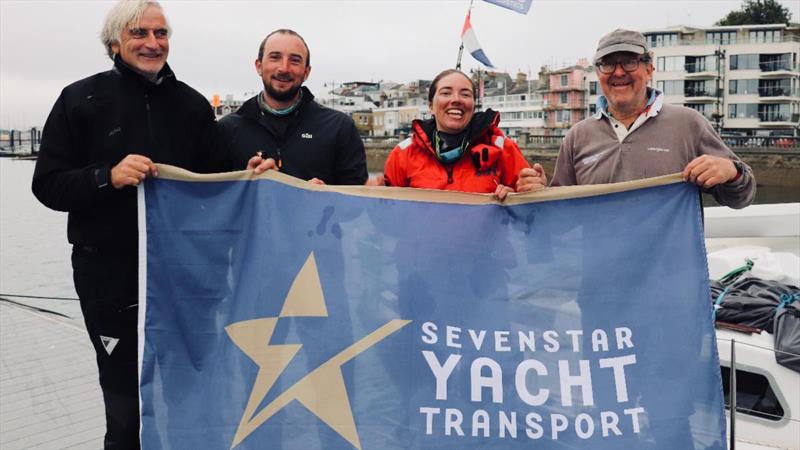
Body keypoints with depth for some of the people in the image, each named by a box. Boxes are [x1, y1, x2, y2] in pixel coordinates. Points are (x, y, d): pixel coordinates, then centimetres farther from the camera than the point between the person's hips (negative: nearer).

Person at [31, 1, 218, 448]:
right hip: (109, 273, -2)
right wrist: (108, 177, -20)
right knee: (127, 401, 5)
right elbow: (48, 185, -4)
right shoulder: (81, 99, -1)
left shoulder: (194, 105, 7)